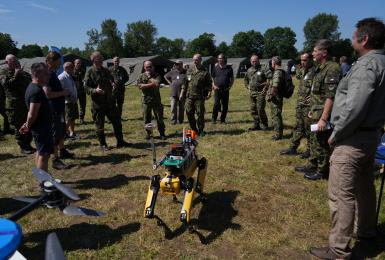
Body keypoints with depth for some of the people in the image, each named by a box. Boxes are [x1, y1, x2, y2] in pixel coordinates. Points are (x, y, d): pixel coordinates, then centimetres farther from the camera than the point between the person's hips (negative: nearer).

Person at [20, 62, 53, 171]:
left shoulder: (33, 87, 9)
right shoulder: (37, 91, -24)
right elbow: (32, 115, -26)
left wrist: (28, 125, 14)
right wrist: (28, 127, -11)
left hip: (40, 126, 10)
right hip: (41, 128, -10)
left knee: (40, 153, 18)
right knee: (44, 155, -4)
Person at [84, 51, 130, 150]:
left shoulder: (106, 71, 12)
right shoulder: (90, 72, -5)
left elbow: (111, 81, 26)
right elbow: (86, 88, -8)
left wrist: (113, 84, 2)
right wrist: (95, 90, -26)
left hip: (110, 101, 6)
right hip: (98, 103, -5)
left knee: (117, 122, 9)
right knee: (100, 124, 4)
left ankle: (120, 141, 21)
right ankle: (102, 144, 18)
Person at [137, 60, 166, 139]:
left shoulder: (157, 75, 4)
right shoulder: (141, 76, 7)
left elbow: (157, 83, -15)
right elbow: (140, 86, -7)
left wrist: (149, 77, -6)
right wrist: (151, 84, -10)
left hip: (156, 99, -1)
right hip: (146, 99, 1)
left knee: (159, 117, 1)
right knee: (146, 118, 6)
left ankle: (162, 133, 10)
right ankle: (148, 133, 19)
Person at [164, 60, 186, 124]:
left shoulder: (185, 72, -2)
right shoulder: (173, 72, 8)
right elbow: (165, 76, 23)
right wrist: (170, 83, 12)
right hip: (173, 93, 2)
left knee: (181, 108, 8)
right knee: (173, 108, -3)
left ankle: (180, 120, 21)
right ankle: (173, 121, 5)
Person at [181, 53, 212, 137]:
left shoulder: (205, 72, 0)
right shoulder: (189, 71, 12)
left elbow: (209, 83, 2)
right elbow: (185, 82, 17)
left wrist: (209, 92, -11)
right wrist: (182, 92, 13)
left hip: (199, 97, -4)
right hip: (189, 96, 4)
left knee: (200, 114, 1)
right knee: (189, 113, 5)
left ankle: (201, 130, 15)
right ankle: (194, 129, 20)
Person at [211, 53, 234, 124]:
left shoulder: (229, 68, 7)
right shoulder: (215, 68, 8)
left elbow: (232, 79, 13)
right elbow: (212, 78, 14)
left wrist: (229, 86, 0)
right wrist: (213, 85, -1)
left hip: (225, 90, 1)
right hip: (217, 89, -1)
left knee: (225, 106, 4)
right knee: (216, 104, -11)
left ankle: (223, 120, 15)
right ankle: (214, 119, 1)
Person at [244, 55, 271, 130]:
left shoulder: (263, 68, -8)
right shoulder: (249, 70, 13)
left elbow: (271, 77, -14)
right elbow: (245, 79, 30)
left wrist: (266, 87, -13)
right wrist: (247, 87, 18)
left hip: (260, 93, -7)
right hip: (252, 93, 7)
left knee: (260, 109, -9)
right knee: (253, 109, 7)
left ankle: (265, 124, 8)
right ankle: (256, 124, 18)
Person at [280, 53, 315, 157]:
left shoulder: (313, 72, -14)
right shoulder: (301, 70, 12)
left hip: (308, 105, -8)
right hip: (300, 103, 8)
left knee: (308, 128, 1)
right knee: (298, 126, 14)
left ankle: (310, 150, 13)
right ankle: (293, 147, 22)